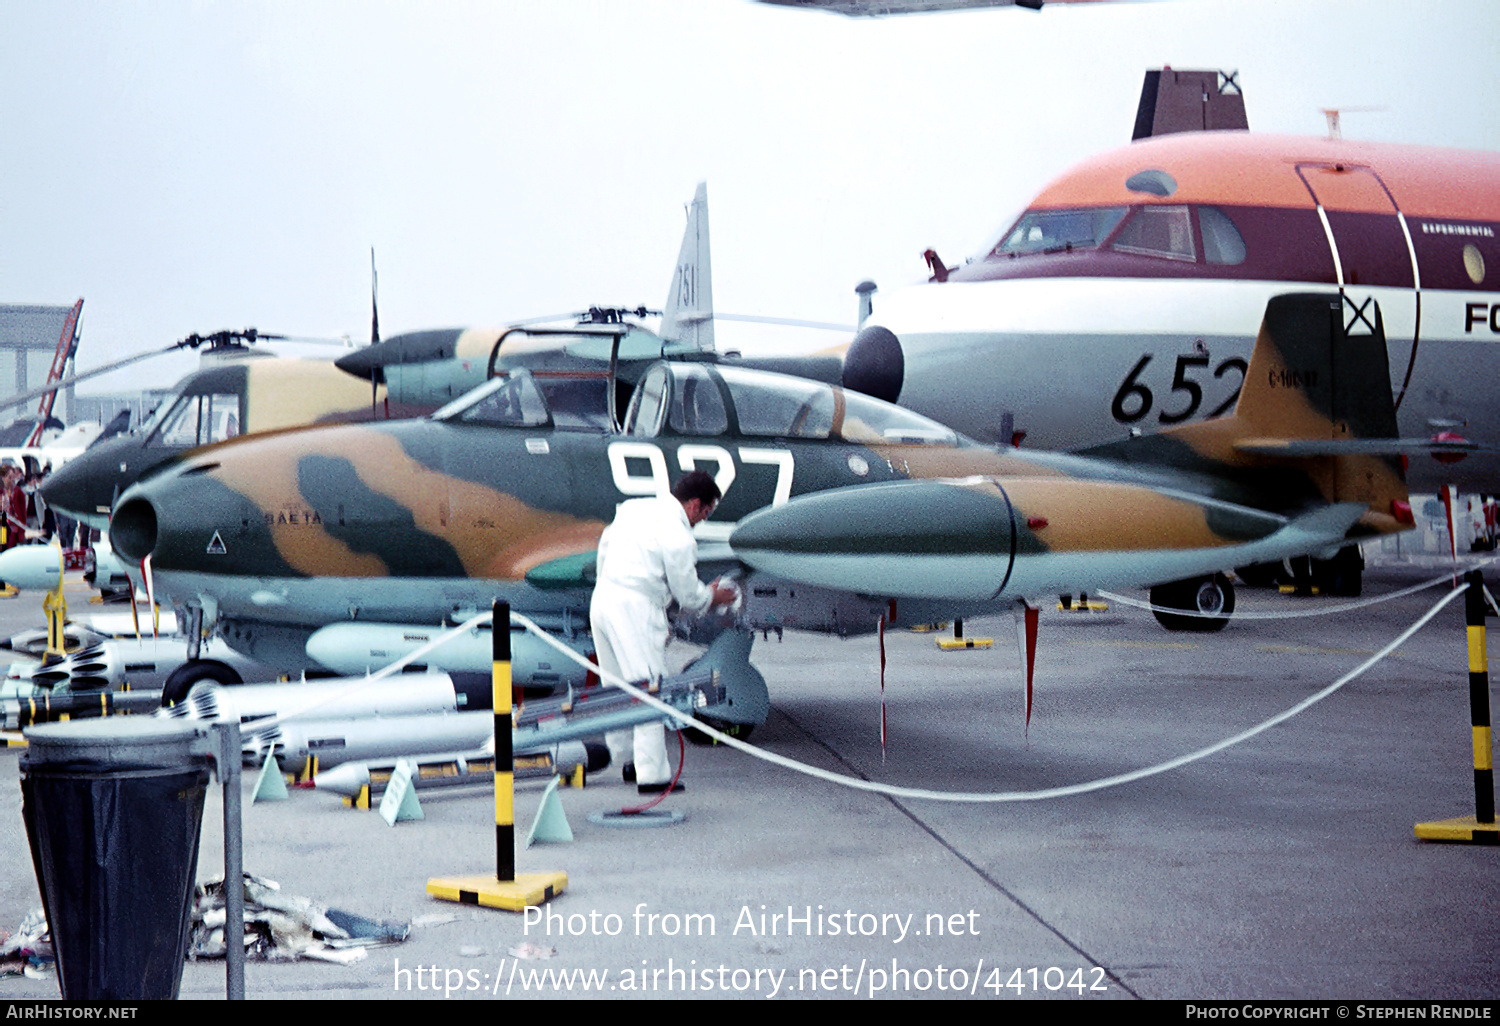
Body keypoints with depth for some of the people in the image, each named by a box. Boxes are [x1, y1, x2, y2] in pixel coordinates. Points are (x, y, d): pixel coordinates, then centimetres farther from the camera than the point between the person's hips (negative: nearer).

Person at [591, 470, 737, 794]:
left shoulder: (634, 508, 9)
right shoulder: (679, 538, -13)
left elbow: (606, 543, 23)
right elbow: (689, 597, -4)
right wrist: (713, 596, 17)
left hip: (602, 599, 9)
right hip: (635, 610, -9)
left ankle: (626, 759, 31)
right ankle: (651, 775, -7)